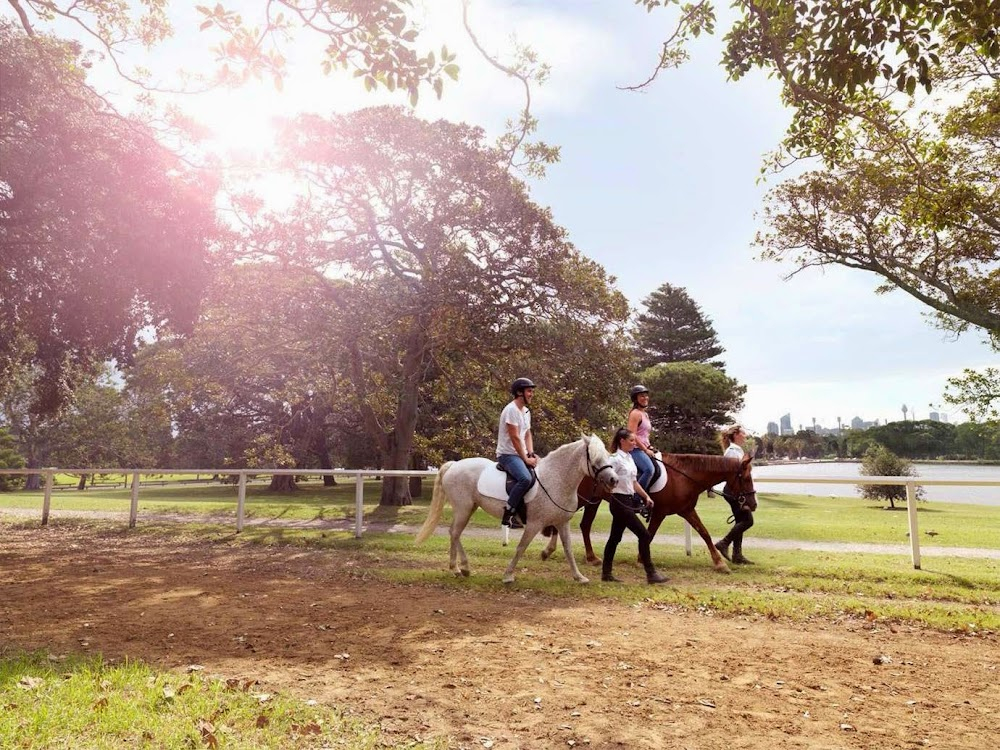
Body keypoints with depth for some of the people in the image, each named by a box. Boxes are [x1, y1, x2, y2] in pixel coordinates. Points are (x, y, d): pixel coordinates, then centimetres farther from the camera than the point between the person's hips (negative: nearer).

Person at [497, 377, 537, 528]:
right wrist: (526, 459, -15)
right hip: (508, 454, -9)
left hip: (521, 455, 10)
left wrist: (531, 454, -1)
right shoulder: (511, 410, -14)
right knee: (525, 479, -32)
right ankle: (508, 514, -22)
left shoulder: (526, 411, 15)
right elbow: (515, 437, -17)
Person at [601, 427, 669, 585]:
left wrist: (646, 496, 11)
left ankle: (606, 573, 20)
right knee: (644, 535, -8)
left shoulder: (629, 458, 12)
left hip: (628, 501, 9)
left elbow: (634, 482, 18)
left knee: (615, 537, 12)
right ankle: (651, 574, -1)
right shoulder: (616, 459, -14)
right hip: (620, 502, -9)